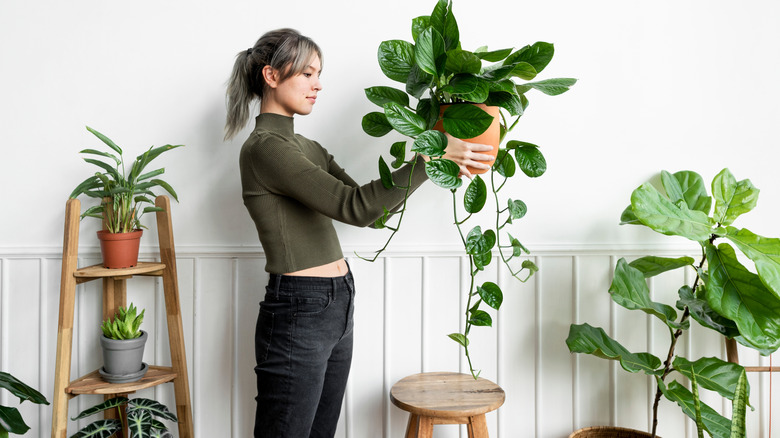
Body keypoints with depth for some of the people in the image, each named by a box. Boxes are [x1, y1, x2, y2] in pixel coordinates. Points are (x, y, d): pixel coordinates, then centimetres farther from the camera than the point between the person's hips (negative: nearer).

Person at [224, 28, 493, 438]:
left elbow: (368, 206, 13)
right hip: (298, 313, -9)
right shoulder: (264, 147, -15)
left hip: (336, 309, 9)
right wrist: (430, 157, -21)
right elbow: (354, 206, -25)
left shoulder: (306, 147, 14)